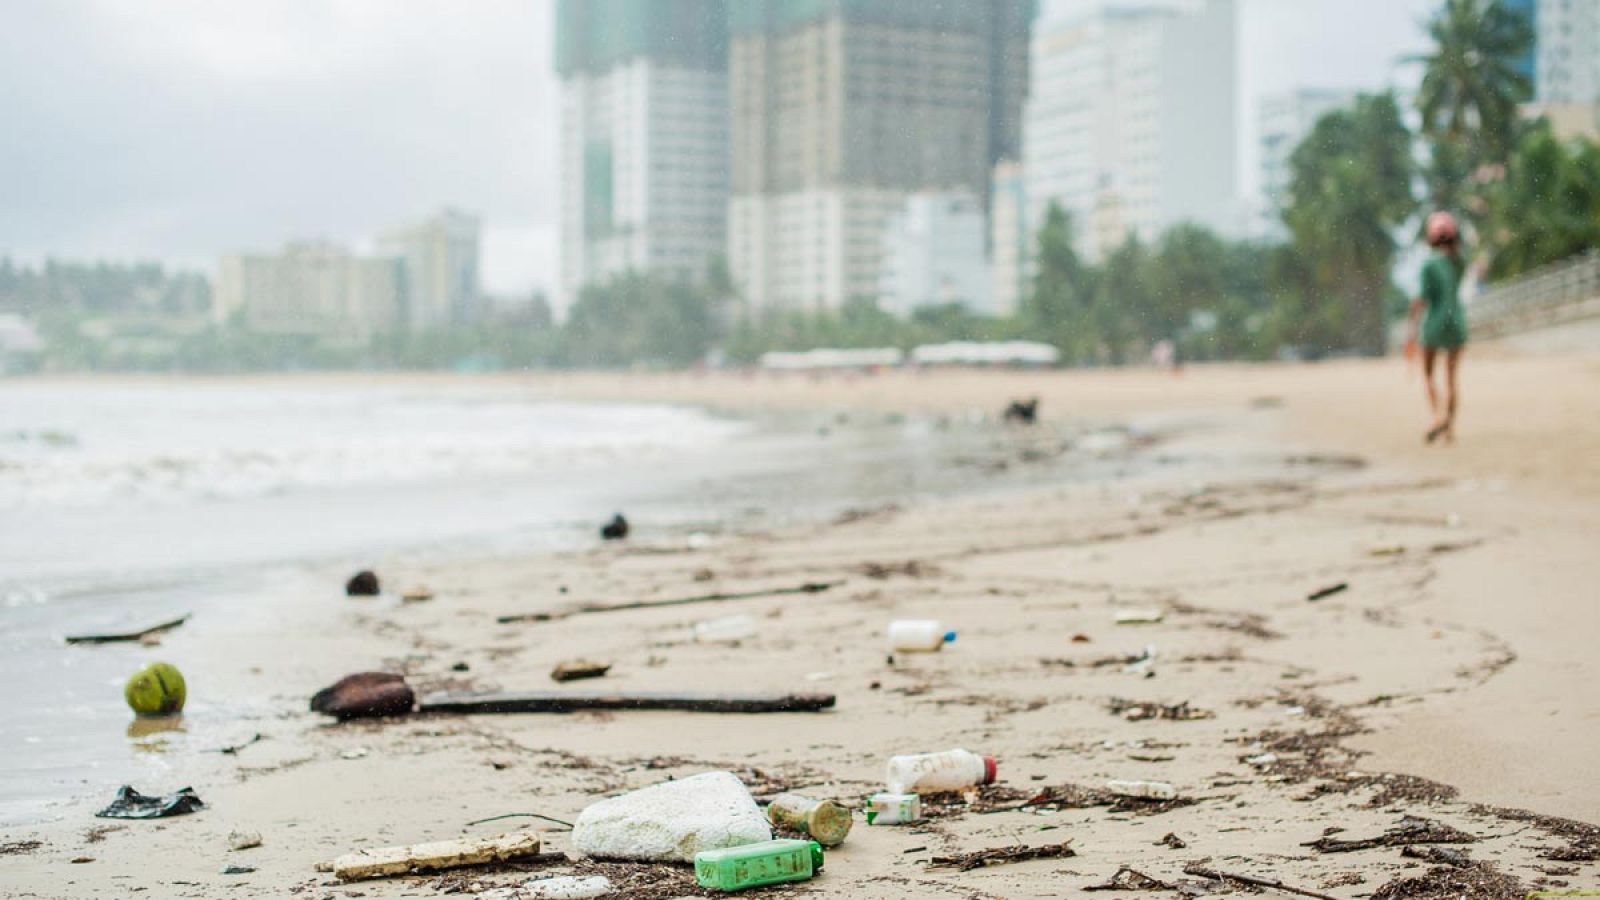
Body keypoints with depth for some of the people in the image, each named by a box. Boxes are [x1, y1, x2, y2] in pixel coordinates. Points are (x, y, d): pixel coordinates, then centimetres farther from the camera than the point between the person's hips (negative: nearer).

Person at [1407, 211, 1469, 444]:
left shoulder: (1429, 265, -13)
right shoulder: (1460, 263, 0)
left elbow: (1422, 299, -17)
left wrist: (1413, 327, -16)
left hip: (1435, 322, -4)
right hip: (1457, 320, 4)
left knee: (1428, 374, 8)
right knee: (1453, 375, 9)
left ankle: (1439, 415, -14)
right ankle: (1451, 425, 7)